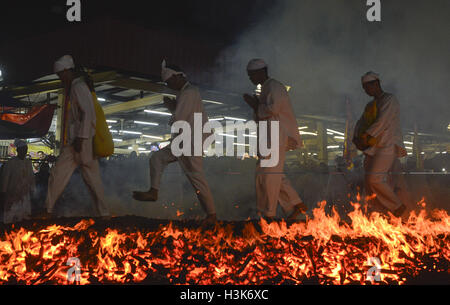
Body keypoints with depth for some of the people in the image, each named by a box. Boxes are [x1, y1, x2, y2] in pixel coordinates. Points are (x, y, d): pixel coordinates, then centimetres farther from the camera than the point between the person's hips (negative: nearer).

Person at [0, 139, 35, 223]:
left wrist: (31, 189, 13)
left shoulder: (28, 162, 3)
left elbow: (31, 177, 12)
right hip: (13, 193, -4)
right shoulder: (11, 163, -11)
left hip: (25, 194, 4)